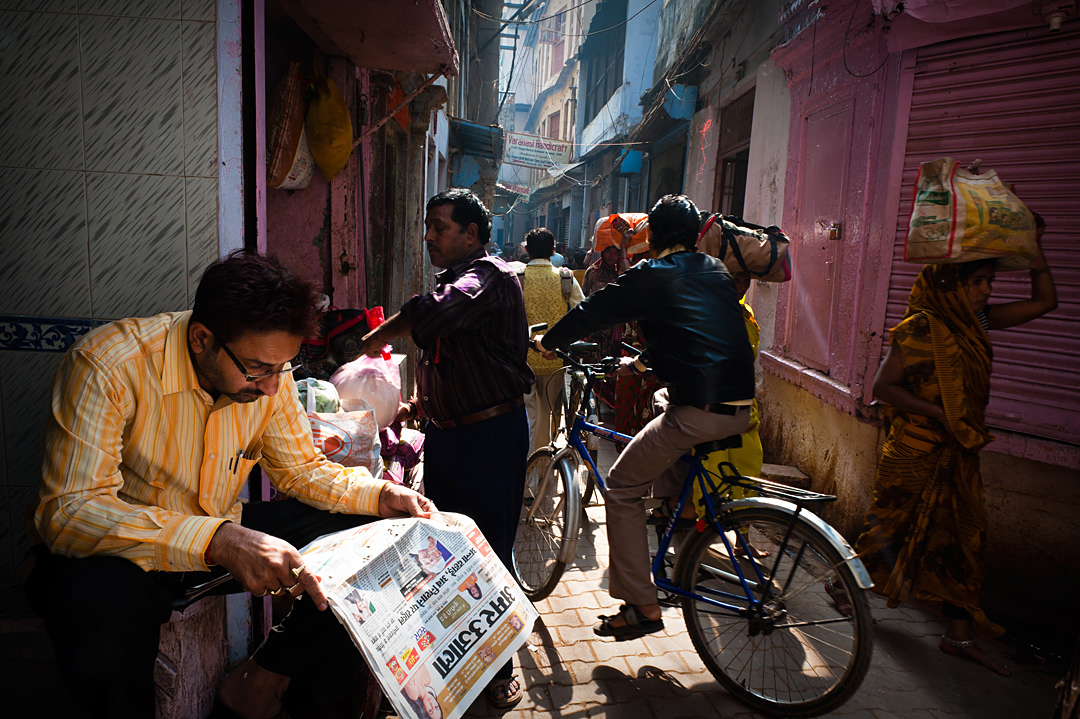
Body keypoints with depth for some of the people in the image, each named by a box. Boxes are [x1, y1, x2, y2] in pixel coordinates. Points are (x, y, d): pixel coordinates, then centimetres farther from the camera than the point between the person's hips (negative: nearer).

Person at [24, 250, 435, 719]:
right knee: (104, 605, -39)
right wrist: (217, 541, -45)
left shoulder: (267, 371, -8)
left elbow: (299, 468, 4)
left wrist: (382, 496, -14)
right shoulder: (106, 366, -25)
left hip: (224, 535, 5)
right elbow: (69, 511, -31)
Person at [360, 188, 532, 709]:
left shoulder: (492, 276, -13)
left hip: (492, 436, -8)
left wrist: (380, 336, -20)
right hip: (443, 433, 9)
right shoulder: (449, 283, 15)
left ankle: (498, 667, 23)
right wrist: (419, 405, 7)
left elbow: (441, 313, -35)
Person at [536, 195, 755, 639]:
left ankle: (642, 607, 9)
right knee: (662, 399, 36)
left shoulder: (651, 277, -3)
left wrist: (547, 341, 24)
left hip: (698, 412, -8)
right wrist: (639, 363, 43)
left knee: (623, 489, 7)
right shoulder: (717, 273, 18)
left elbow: (591, 312, 5)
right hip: (741, 408, 8)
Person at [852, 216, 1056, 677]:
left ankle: (959, 635, 18)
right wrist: (937, 413, -20)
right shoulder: (918, 328, -16)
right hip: (914, 449, -7)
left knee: (963, 535, 8)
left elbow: (1044, 302, 11)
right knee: (895, 524, 6)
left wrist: (1034, 244, 4)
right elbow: (883, 387, -16)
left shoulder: (974, 322, 6)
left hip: (959, 451, 7)